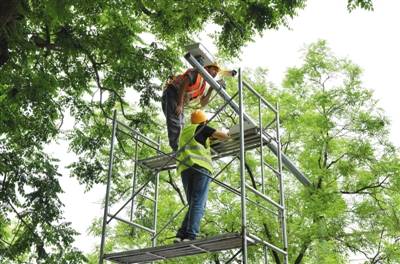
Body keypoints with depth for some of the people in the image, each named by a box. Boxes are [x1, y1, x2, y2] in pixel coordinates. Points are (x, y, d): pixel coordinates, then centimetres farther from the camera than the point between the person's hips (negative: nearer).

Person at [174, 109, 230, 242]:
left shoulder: (184, 131, 33)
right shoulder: (202, 128, 15)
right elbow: (224, 136, 9)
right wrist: (224, 135, 32)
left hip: (185, 169, 6)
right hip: (201, 167, -6)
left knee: (193, 205, 7)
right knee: (198, 204, -13)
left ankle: (181, 235, -10)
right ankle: (190, 236, -27)